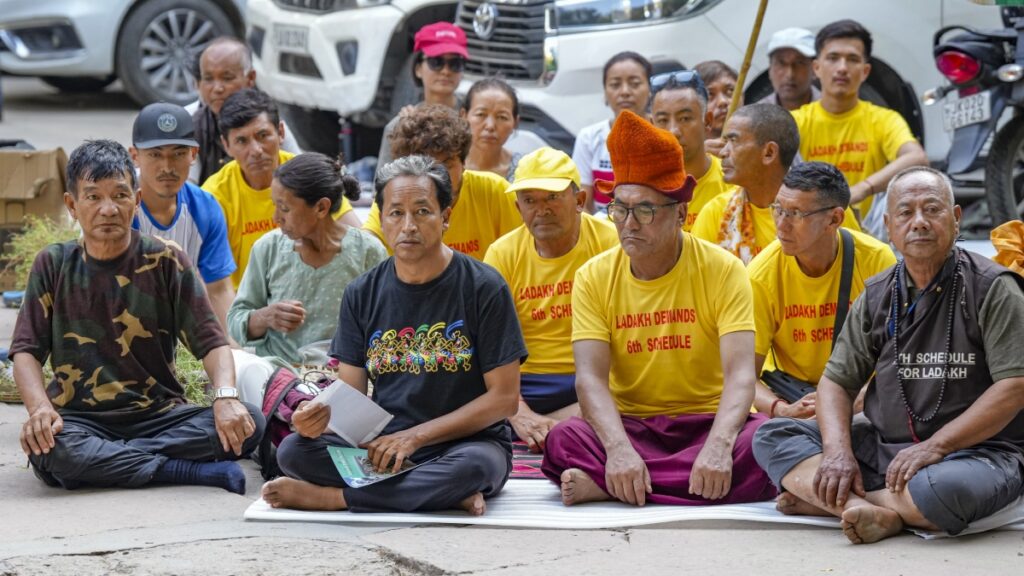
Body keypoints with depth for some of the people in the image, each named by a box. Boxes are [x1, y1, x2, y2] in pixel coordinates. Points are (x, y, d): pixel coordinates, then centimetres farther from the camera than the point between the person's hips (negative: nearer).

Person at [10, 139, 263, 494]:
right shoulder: (53, 265, 6)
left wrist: (226, 396, -24)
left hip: (159, 414, 1)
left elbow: (211, 341, -3)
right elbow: (26, 351, -1)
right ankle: (189, 471, -26)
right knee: (46, 448, -37)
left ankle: (100, 462, -25)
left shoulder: (165, 262, 4)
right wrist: (39, 407, -23)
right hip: (79, 419, -1)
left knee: (250, 424, -25)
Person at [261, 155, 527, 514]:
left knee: (474, 465, -39)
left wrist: (415, 436, -15)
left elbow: (504, 398, -7)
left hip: (466, 442, -3)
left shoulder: (482, 288, -5)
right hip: (380, 448, 3)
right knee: (294, 451, -22)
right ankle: (443, 493, -24)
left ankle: (331, 497, -22)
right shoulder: (362, 295, 8)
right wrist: (320, 414, -19)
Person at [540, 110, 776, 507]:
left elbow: (740, 372, -16)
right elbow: (590, 377, -12)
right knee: (563, 440, -29)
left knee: (764, 441, -34)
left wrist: (719, 444, -36)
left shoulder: (723, 270, -6)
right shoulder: (594, 278, -1)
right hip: (628, 425, 0)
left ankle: (606, 486, -29)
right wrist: (618, 448, -32)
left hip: (708, 422, 0)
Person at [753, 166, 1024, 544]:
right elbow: (836, 380, 9)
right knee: (771, 437, -9)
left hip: (975, 451, -6)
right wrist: (838, 452, -12)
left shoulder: (992, 287, -6)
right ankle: (874, 512, -29)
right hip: (883, 446, 6)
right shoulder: (877, 295, 10)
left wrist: (935, 446, -20)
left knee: (944, 488, -41)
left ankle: (825, 500, -18)